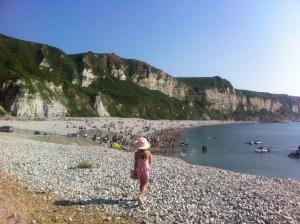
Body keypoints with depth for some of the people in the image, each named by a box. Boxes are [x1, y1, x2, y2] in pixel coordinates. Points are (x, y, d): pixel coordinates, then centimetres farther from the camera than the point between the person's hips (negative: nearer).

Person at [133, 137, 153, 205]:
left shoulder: (137, 153, -12)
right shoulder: (148, 152, -13)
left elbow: (135, 163, -8)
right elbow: (150, 162, -2)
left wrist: (135, 171, 2)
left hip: (139, 169, 2)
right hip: (146, 169, -2)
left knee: (141, 183, 21)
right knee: (145, 184, 8)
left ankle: (142, 196, 34)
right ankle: (140, 196, -15)